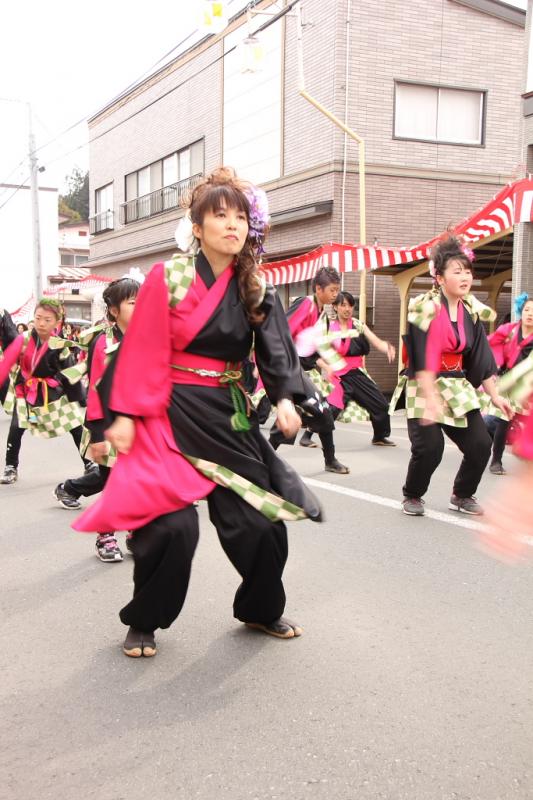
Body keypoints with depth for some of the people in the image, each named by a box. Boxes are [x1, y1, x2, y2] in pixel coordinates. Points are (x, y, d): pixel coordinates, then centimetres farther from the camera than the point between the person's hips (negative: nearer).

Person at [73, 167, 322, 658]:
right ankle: (143, 622, 15)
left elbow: (276, 352, -3)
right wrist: (125, 415, -12)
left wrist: (285, 399, -20)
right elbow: (142, 354, -8)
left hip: (229, 416, 5)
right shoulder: (167, 279, -7)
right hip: (172, 415, -4)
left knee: (262, 520, 6)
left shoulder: (256, 290, 5)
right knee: (172, 527, -11)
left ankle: (261, 610, 31)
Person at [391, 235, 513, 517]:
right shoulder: (427, 308, -15)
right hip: (424, 388, -6)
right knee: (429, 448, -16)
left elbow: (481, 358, 9)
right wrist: (431, 400, -28)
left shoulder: (472, 311, 4)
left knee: (480, 445, -1)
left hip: (458, 387, 6)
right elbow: (424, 359, -21)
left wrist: (494, 395, 8)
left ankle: (462, 496, 23)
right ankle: (412, 496, 12)